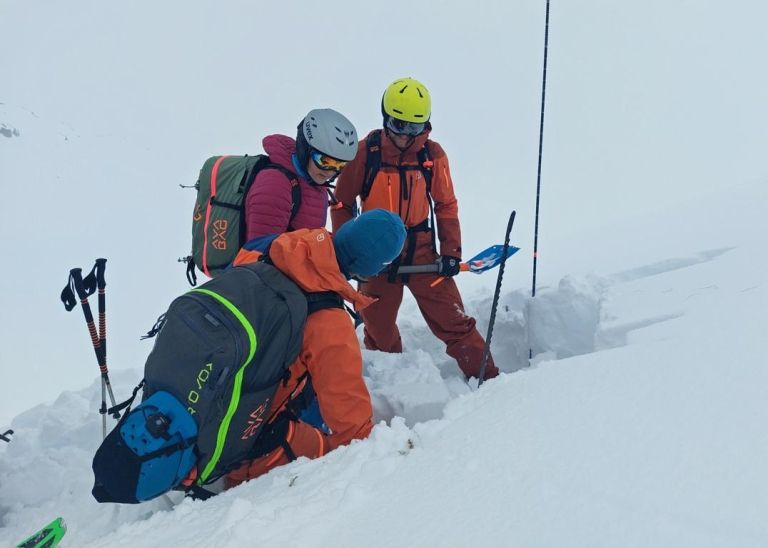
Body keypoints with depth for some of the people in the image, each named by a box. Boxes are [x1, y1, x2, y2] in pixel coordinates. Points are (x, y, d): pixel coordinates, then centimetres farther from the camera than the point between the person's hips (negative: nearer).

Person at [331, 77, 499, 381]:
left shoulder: (432, 154, -4)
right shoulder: (365, 152, -9)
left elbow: (446, 205, 5)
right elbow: (342, 203, 1)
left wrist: (451, 251, -1)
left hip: (422, 254, 0)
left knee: (453, 322, -1)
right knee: (379, 332, 13)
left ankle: (488, 380, 10)